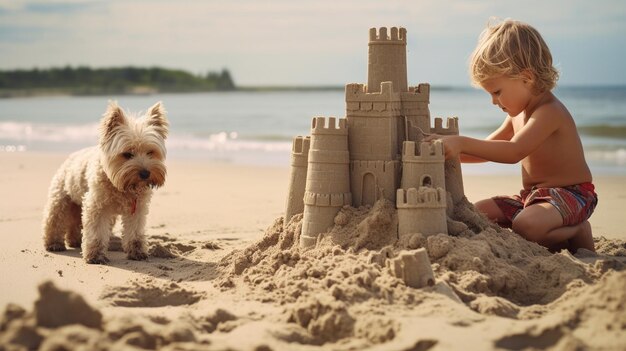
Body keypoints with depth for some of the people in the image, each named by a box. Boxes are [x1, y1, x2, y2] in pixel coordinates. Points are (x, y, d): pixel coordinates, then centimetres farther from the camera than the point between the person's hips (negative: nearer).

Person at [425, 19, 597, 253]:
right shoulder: (518, 114, 11)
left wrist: (462, 143, -39)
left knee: (526, 224, -38)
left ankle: (578, 234, -7)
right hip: (533, 195, 10)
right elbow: (490, 148, 19)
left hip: (570, 194, -10)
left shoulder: (549, 111, -21)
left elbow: (513, 151, -35)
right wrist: (452, 151, 2)